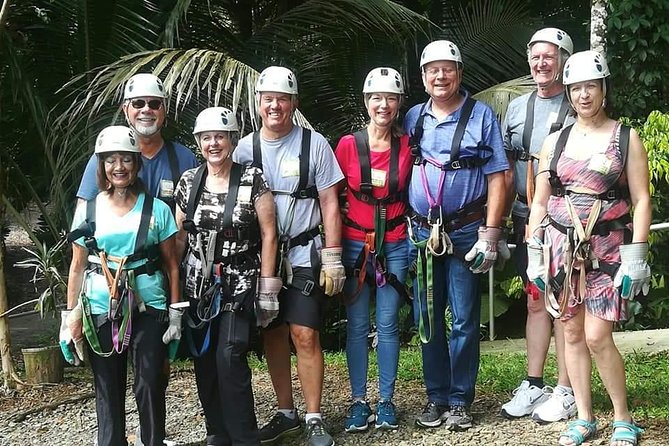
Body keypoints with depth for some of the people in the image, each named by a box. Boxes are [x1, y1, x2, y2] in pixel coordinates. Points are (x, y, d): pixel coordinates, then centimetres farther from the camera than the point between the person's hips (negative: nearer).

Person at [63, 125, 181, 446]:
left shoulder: (157, 209, 2)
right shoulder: (88, 210, 5)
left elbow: (171, 264, 5)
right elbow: (77, 266, 8)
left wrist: (175, 311, 0)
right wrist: (72, 314, 4)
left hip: (148, 307, -1)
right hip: (101, 309, 1)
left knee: (150, 384, -2)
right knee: (108, 388, 7)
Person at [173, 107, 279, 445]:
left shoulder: (252, 179, -4)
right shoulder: (188, 182, 6)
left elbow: (268, 234, -4)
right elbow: (179, 237, 11)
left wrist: (267, 287, -7)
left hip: (239, 285, -4)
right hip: (198, 287, 4)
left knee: (229, 358, -15)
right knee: (204, 361, 5)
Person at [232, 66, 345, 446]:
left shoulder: (314, 144, -3)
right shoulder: (245, 148, 5)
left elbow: (329, 203, -3)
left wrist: (333, 258, -7)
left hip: (303, 255, -4)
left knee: (305, 336, -8)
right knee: (273, 335, 10)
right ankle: (286, 414, 24)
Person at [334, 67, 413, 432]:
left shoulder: (407, 146, 0)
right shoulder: (348, 145, -3)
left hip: (394, 244, 1)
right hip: (355, 243, 0)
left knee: (388, 324, 5)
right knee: (357, 325, 5)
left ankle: (386, 402, 16)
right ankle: (358, 402, 14)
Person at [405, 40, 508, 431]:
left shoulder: (482, 116, -1)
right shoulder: (413, 119, 10)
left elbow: (497, 177, -4)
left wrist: (490, 235, -10)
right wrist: (405, 227, 7)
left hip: (465, 233, -3)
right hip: (422, 233, 4)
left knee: (464, 320, 1)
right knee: (426, 320, 8)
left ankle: (460, 401, 11)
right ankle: (436, 397, 19)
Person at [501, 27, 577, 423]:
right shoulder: (517, 108, 12)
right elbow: (507, 169, 15)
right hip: (526, 219, 5)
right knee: (535, 301, 11)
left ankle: (566, 391, 8)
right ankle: (534, 385, 20)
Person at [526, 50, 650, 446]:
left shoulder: (627, 138, 2)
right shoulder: (554, 142, 10)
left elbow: (641, 200, -2)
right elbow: (539, 202, 12)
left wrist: (637, 257, -10)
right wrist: (533, 253, 6)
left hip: (607, 249, -3)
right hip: (561, 246, 3)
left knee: (597, 337, -10)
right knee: (572, 334, 6)